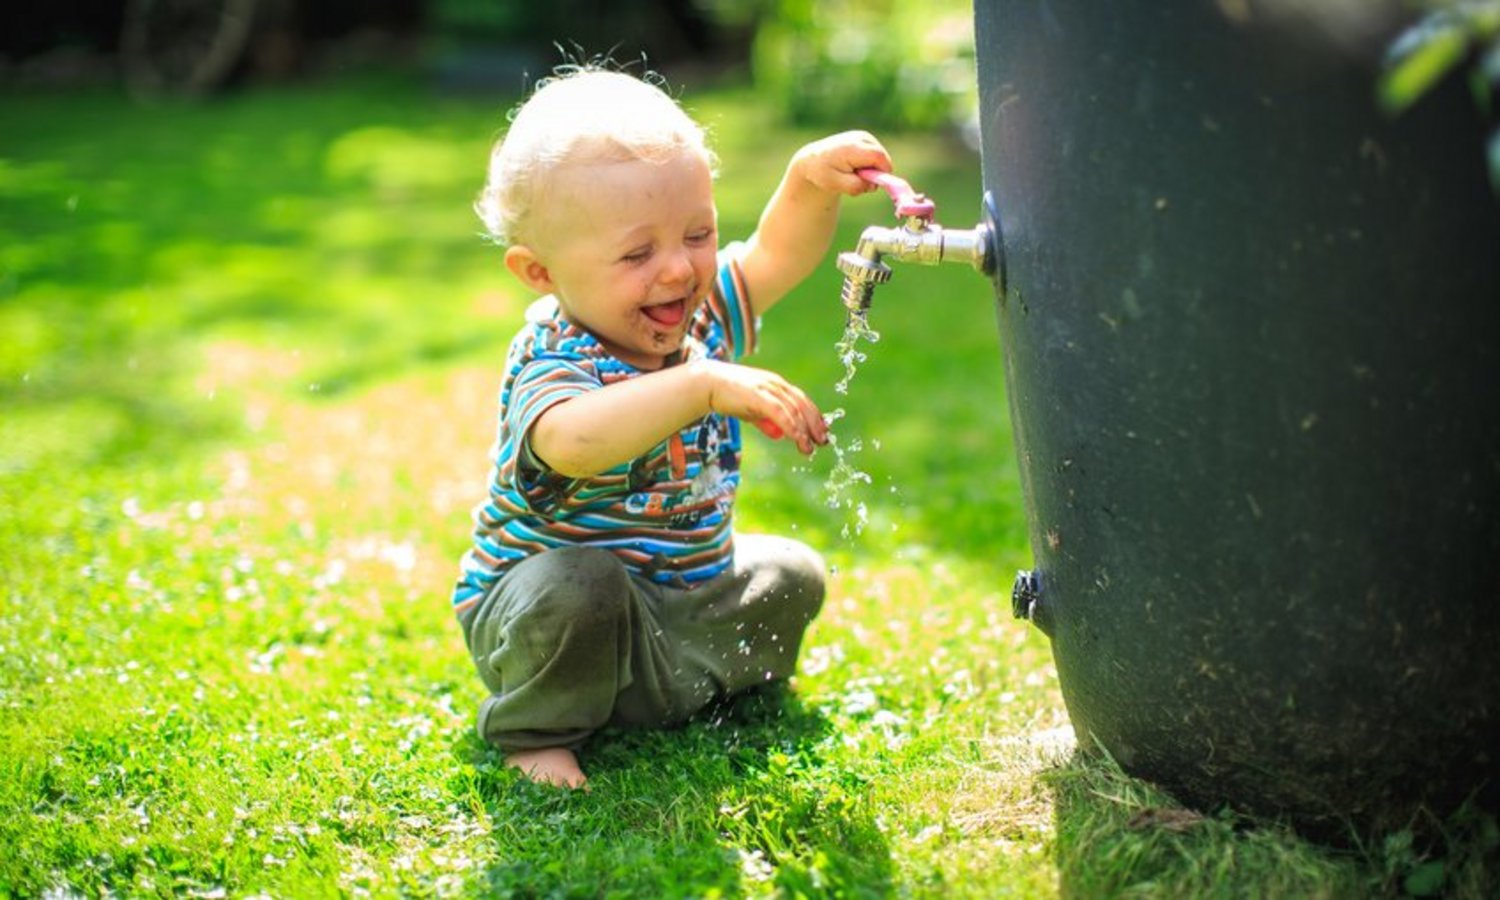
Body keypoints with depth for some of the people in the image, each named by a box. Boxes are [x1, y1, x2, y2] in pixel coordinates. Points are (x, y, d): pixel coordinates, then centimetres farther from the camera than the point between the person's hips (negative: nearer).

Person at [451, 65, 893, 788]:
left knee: (789, 574, 6)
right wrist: (706, 386, -61)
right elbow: (573, 441, -52)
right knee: (575, 584, -37)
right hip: (547, 615, -7)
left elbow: (775, 256, 6)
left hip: (684, 602, 7)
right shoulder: (553, 363, -30)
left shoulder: (701, 316, -5)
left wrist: (809, 179, -15)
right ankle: (536, 731, -10)